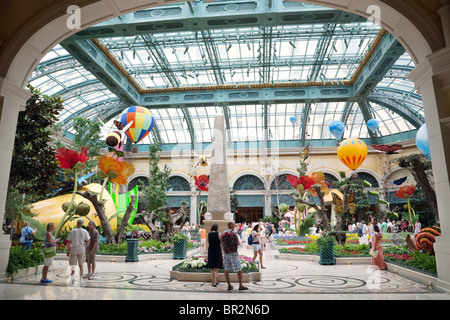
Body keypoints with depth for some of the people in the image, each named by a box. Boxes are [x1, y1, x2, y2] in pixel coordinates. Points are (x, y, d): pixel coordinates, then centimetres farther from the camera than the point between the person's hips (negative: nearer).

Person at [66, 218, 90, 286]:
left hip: (73, 250, -2)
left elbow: (68, 242, -4)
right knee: (81, 265, 13)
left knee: (73, 265, 6)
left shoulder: (72, 231, -6)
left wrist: (68, 251, 5)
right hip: (81, 250, 2)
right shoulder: (85, 232, -2)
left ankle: (72, 277, -14)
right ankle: (81, 279, 14)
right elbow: (88, 242, -1)